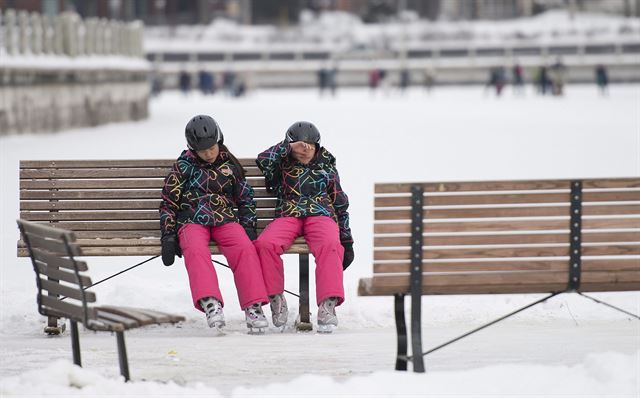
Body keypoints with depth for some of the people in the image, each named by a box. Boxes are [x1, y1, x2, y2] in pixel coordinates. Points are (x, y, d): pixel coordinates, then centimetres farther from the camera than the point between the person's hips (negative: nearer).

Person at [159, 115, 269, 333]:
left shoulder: (230, 165, 16)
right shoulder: (183, 167, 11)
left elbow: (246, 199, 22)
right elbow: (169, 202, 12)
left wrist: (248, 228, 7)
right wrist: (168, 234, -1)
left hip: (226, 219, 1)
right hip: (192, 221, -1)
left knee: (246, 249, -30)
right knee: (196, 251, -36)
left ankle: (253, 306, -36)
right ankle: (210, 303, -52)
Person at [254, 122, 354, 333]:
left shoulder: (326, 167, 22)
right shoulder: (281, 166, 18)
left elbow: (341, 206, 22)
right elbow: (263, 160, -5)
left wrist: (347, 241, 16)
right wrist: (288, 146, -7)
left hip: (321, 215, 0)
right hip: (287, 216, 0)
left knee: (330, 245, -36)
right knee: (265, 244, -33)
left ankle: (328, 304, -45)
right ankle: (275, 298, -17)